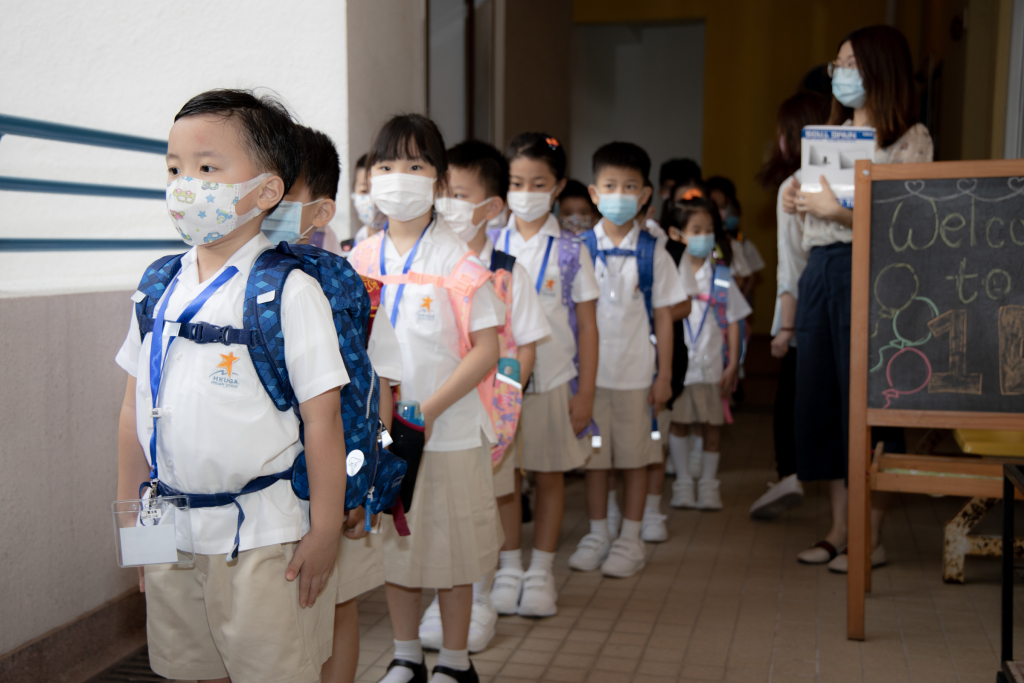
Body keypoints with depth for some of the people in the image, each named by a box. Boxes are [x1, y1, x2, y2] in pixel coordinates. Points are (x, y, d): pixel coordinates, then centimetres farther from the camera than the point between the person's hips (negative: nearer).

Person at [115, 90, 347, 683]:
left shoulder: (289, 291, -13)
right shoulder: (160, 289, 5)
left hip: (262, 538, -5)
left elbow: (322, 419, -13)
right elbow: (136, 410, 11)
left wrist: (325, 532, -12)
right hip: (172, 534, 6)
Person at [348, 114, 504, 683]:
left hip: (448, 430, -4)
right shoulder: (360, 260, 4)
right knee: (392, 542, 15)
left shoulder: (459, 261, -10)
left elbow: (486, 351, -12)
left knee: (451, 546, 7)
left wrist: (429, 409, -19)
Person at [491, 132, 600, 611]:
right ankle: (509, 570, 20)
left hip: (555, 380, -1)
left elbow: (587, 325, 0)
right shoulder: (490, 246, 2)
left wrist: (585, 392, -4)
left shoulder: (570, 252, -1)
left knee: (550, 478, 8)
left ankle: (540, 572, 22)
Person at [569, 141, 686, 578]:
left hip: (637, 372, 0)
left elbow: (663, 316, 2)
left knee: (635, 457, 7)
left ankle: (630, 539, 20)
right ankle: (597, 534, 23)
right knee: (594, 455, 8)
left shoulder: (653, 254, -1)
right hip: (589, 370, 1)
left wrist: (664, 375, -1)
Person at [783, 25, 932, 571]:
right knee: (820, 399, 7)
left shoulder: (910, 138, -2)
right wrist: (798, 206, 3)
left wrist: (840, 210, -17)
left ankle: (872, 537, 8)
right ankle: (838, 529, 18)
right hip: (820, 273, 7)